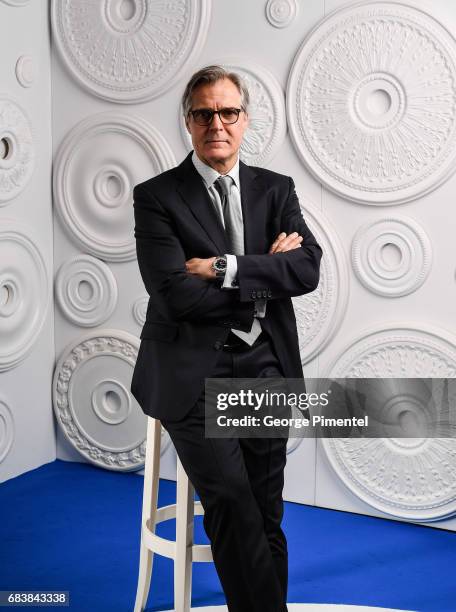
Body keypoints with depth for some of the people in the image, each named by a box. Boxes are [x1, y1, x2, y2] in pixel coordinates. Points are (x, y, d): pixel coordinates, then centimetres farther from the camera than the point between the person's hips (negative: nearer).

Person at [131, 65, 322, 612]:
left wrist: (226, 268, -13)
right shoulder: (156, 196, 0)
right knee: (231, 503, -15)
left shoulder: (276, 190, 12)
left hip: (265, 366, 3)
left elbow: (307, 270, -2)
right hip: (193, 371, -3)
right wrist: (266, 271, -5)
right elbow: (176, 295, -12)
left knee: (266, 515, 4)